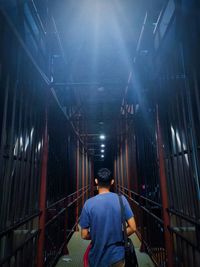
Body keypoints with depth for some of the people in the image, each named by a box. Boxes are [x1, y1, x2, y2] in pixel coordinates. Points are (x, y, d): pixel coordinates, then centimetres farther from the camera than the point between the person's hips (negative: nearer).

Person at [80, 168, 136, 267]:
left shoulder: (89, 203, -16)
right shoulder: (121, 199, -13)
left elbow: (84, 235, -10)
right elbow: (132, 228, -10)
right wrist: (119, 236, 5)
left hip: (97, 258, 0)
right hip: (117, 255, 1)